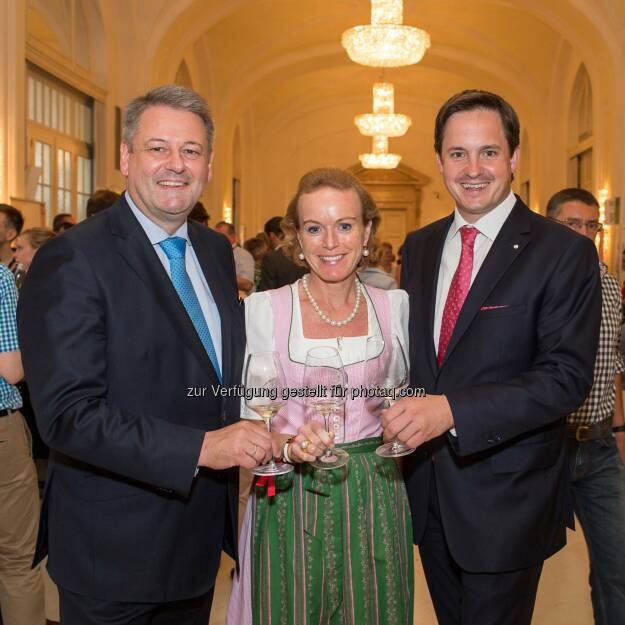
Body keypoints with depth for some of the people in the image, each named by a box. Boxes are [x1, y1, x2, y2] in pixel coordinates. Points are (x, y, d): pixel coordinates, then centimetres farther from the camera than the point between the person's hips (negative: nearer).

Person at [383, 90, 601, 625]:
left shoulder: (565, 253, -13)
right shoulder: (419, 247, 5)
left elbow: (568, 376, -20)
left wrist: (451, 410, -30)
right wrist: (403, 415, -5)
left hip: (506, 499, -5)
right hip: (428, 489, 5)